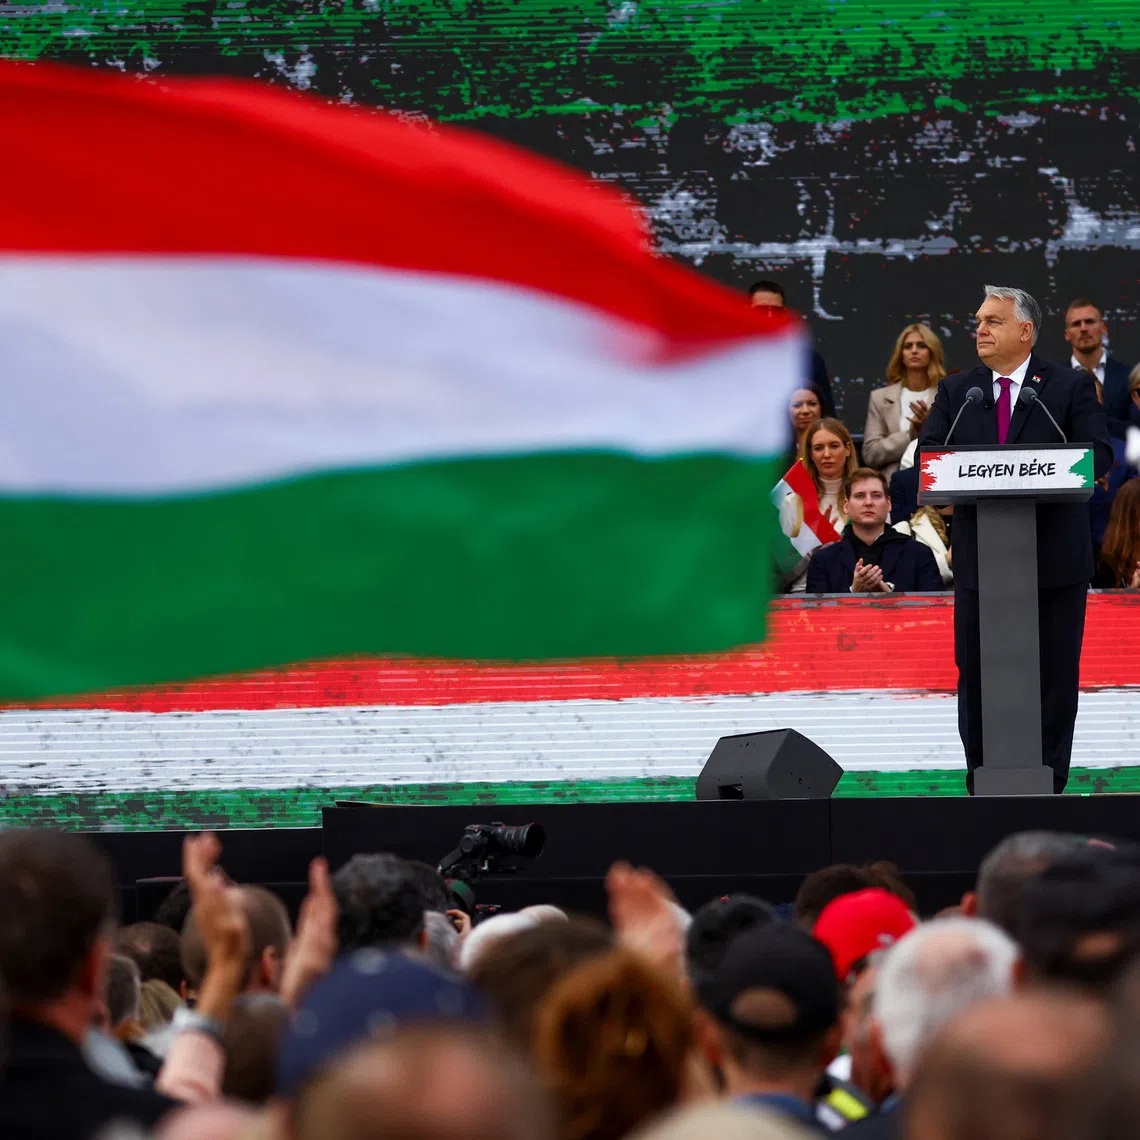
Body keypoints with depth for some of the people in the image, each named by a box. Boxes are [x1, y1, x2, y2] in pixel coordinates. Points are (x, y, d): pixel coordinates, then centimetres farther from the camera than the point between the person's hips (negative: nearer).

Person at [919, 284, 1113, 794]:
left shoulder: (1070, 387, 2)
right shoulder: (956, 391, 11)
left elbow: (1097, 455, -7)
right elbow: (928, 454, 3)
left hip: (1054, 557, -2)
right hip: (979, 556, 2)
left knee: (1054, 673, 2)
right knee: (976, 671, 4)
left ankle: (1047, 782, 8)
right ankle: (982, 782, 10)